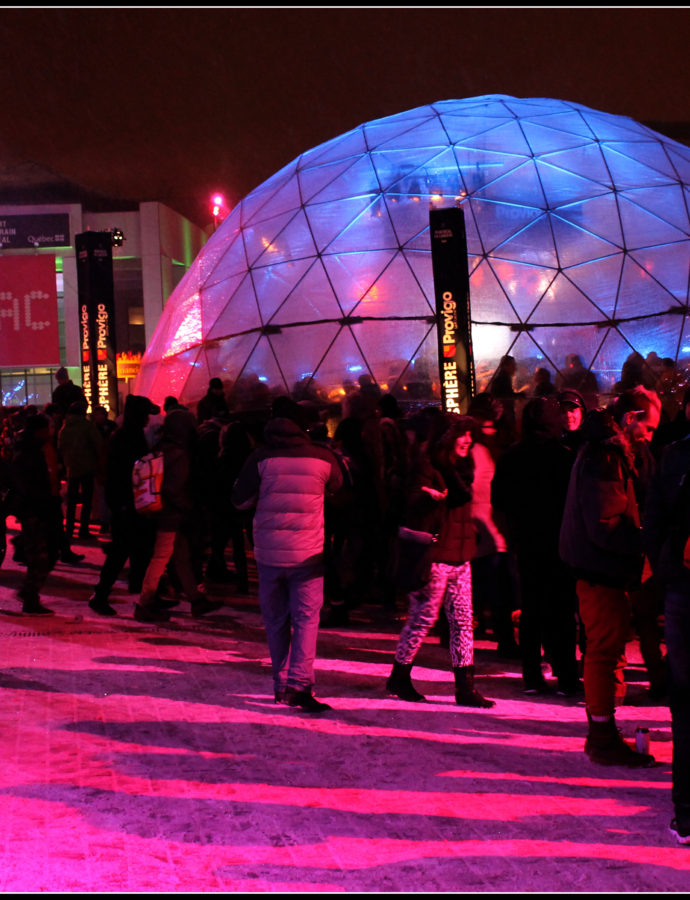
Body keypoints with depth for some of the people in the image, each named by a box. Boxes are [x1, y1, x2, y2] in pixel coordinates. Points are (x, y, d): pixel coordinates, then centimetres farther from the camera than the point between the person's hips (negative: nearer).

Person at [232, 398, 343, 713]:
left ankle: (281, 684, 18)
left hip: (268, 552, 1)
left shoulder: (260, 457, -6)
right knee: (306, 618, 1)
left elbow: (240, 500, 0)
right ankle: (300, 683, -13)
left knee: (275, 620, 13)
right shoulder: (322, 457, -4)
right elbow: (340, 495, 13)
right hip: (308, 554, -1)